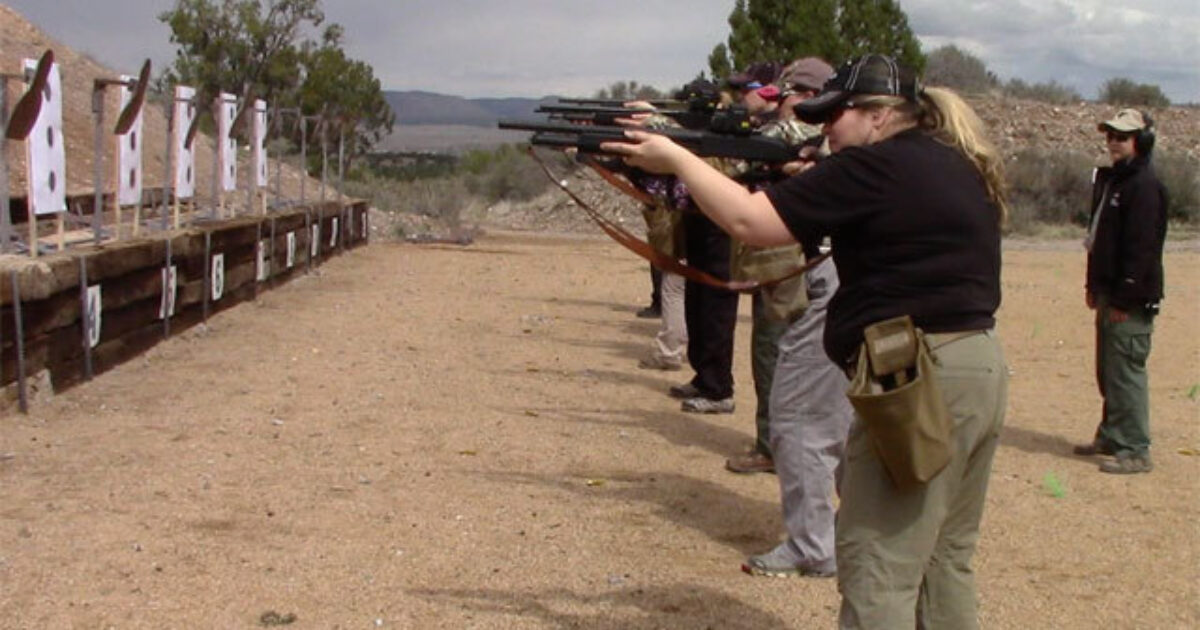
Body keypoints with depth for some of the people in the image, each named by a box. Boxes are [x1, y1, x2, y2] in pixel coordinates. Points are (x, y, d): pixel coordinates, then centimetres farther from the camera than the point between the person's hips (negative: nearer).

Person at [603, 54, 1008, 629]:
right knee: (944, 562, 19)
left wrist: (676, 158, -3)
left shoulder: (872, 166, -13)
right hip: (981, 370, 10)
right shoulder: (960, 166, 14)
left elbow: (749, 222, -14)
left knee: (878, 573, -4)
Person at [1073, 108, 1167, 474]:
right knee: (1108, 372, 16)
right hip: (1110, 293, 10)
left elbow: (1141, 247, -19)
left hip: (1132, 298, -10)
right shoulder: (1111, 180, 16)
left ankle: (1135, 451, -4)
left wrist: (1124, 297, -20)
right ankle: (1111, 437, 27)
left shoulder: (1145, 186, -14)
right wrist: (1094, 286, 18)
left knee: (1126, 371, -8)